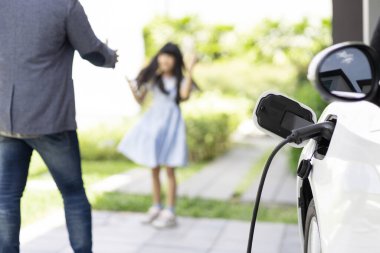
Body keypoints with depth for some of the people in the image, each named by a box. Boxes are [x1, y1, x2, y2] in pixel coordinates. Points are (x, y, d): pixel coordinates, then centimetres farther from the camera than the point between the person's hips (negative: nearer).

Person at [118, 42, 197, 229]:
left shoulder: (180, 80, -3)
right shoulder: (153, 78, 7)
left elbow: (185, 95, -23)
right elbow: (140, 99, 11)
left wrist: (190, 71, -24)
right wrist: (133, 89, -9)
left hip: (171, 123, -4)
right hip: (153, 121, 4)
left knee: (169, 169, -3)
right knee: (154, 168, 11)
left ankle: (170, 213, 3)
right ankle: (156, 208, 24)